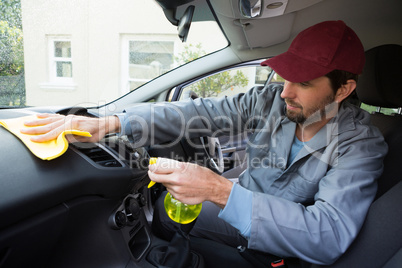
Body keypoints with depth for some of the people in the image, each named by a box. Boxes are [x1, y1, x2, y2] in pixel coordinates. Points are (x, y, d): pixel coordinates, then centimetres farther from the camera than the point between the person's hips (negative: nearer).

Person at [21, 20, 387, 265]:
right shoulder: (272, 100, -13)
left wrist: (220, 191, -46)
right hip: (239, 207, 4)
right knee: (159, 208, -1)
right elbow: (202, 113, -22)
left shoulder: (360, 143, -24)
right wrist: (110, 123, -33)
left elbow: (330, 238, -36)